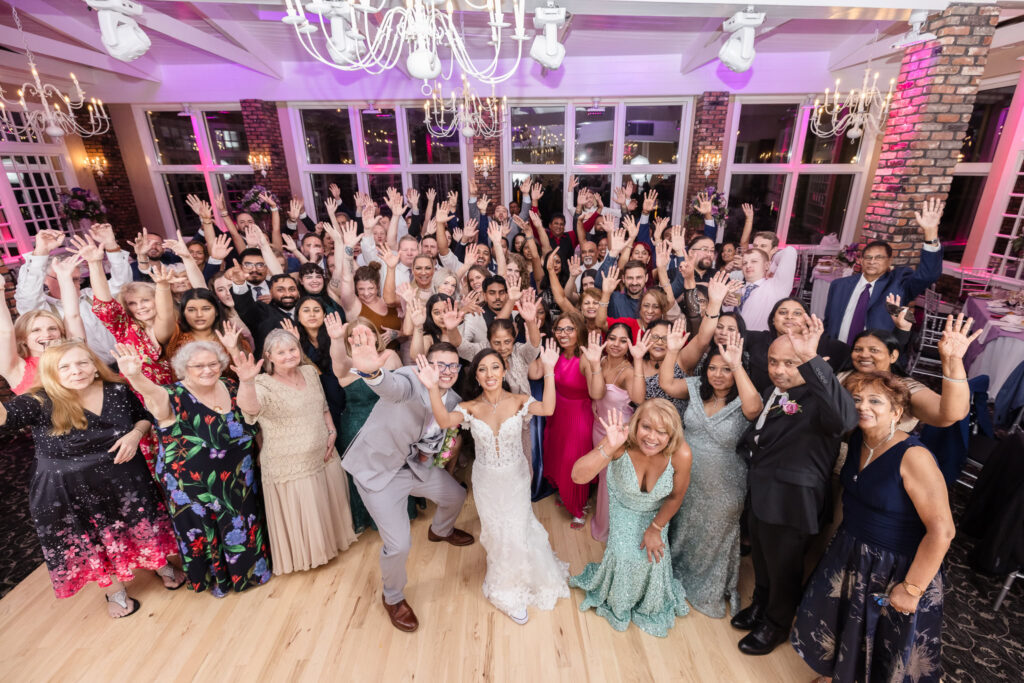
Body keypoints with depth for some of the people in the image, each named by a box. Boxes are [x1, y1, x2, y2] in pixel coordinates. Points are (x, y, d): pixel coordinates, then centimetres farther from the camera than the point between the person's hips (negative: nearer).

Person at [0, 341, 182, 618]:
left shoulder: (118, 391, -10)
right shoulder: (40, 403, -18)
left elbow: (144, 417, 4)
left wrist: (135, 434, -15)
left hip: (123, 479, 1)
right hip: (69, 490, -1)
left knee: (143, 526, 18)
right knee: (91, 545, 18)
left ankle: (162, 566, 47)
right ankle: (115, 591, 44)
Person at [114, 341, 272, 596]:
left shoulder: (230, 387, -3)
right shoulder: (174, 397, -19)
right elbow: (154, 393, -44)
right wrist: (135, 375, -62)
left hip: (239, 480, 4)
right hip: (194, 487, -4)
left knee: (244, 528, 20)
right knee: (205, 533, 16)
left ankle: (251, 569, 47)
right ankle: (216, 577, 45)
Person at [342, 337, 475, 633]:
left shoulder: (453, 400, -4)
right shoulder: (412, 378, -28)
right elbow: (394, 386, -54)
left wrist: (435, 450, -7)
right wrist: (372, 371, -76)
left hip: (417, 464, 7)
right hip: (379, 468, -7)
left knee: (456, 495, 21)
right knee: (399, 544, -9)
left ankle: (440, 531, 58)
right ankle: (393, 598, 26)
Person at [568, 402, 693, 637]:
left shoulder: (680, 454, -37)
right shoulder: (622, 442, -42)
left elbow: (675, 497, -16)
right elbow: (578, 476, -51)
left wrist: (655, 528, -5)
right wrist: (609, 448, -66)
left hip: (655, 511, 1)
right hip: (623, 505, -1)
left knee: (653, 554, 4)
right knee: (623, 553, 2)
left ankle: (652, 607, 44)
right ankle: (616, 600, 41)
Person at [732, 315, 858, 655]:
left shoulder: (816, 398, -24)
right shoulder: (774, 392, 2)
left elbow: (845, 417, -48)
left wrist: (811, 360, -51)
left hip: (790, 500, -7)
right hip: (761, 493, 7)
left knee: (783, 566, 18)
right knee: (761, 558, 27)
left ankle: (777, 624, 43)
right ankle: (761, 605, 53)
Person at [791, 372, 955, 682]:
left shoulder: (913, 457, -25)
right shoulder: (857, 440, -6)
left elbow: (942, 530, -24)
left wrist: (912, 589, -20)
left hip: (895, 569, -6)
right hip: (849, 556, 7)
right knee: (833, 624, 24)